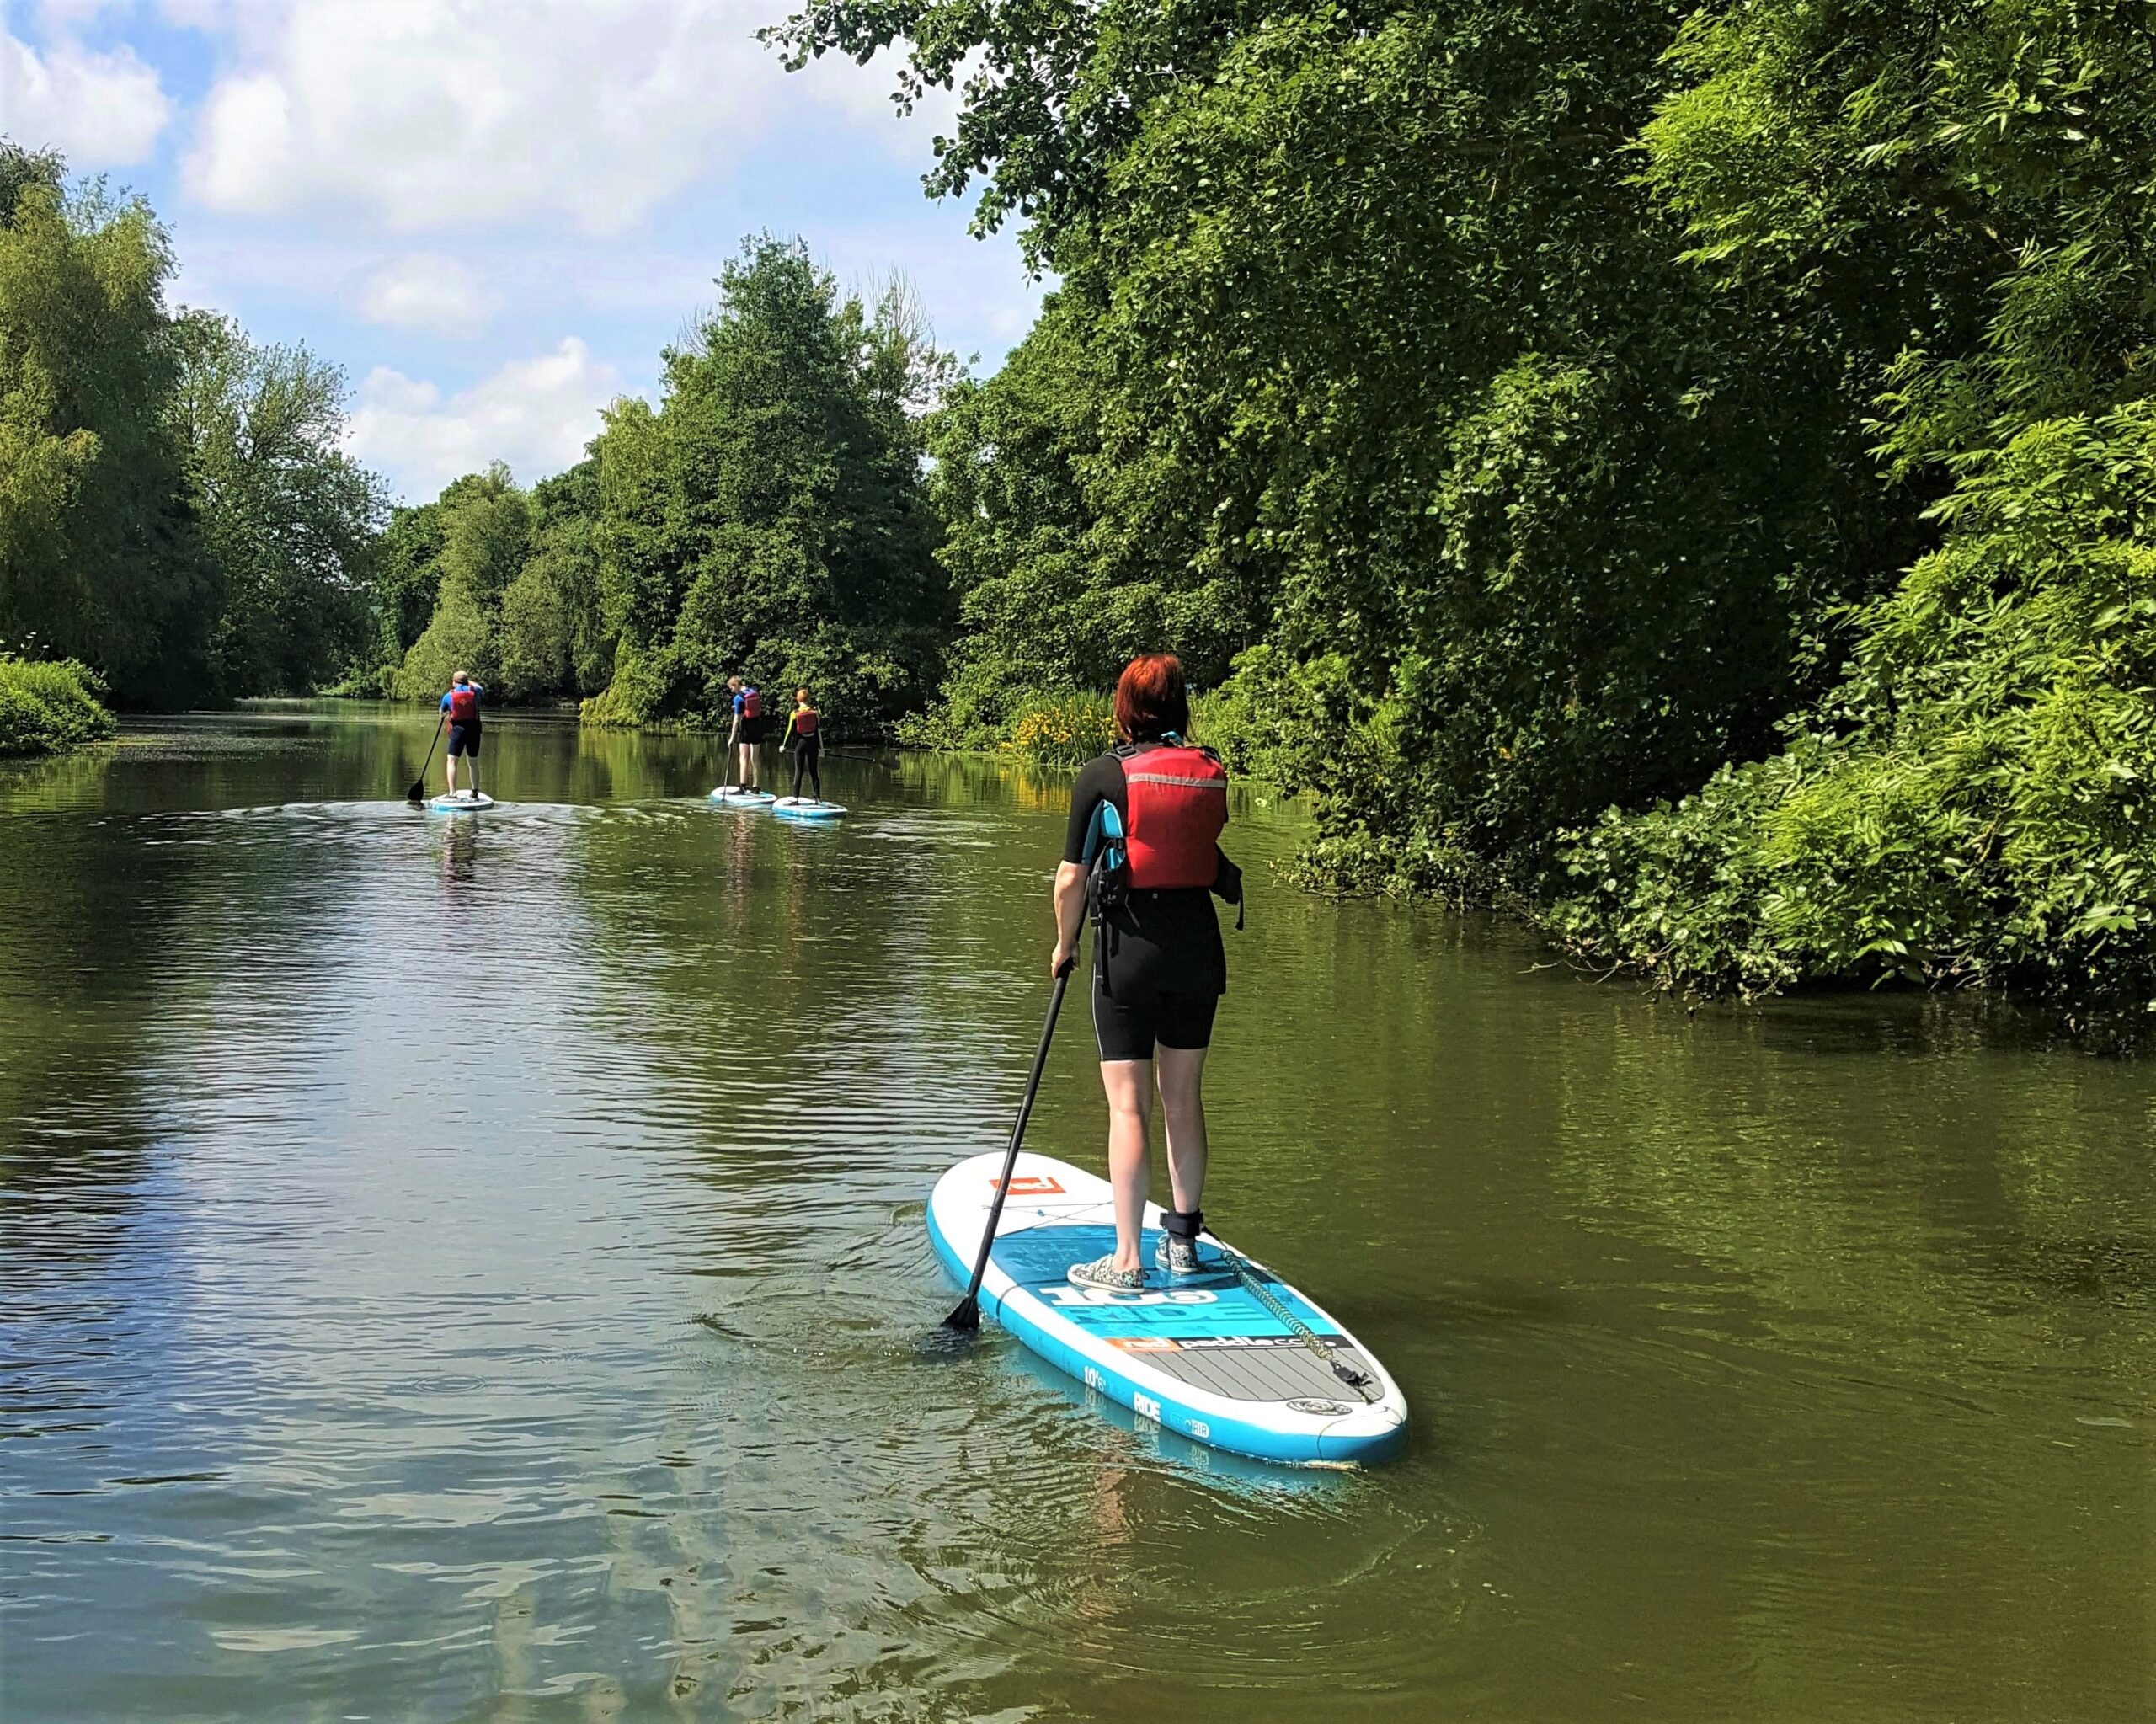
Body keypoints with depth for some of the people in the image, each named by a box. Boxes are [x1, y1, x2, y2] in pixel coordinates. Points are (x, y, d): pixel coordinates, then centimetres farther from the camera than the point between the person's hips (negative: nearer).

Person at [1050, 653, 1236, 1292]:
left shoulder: (1103, 775, -8)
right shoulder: (1212, 774, 3)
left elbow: (1071, 880, -6)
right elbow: (1211, 860, 2)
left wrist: (1064, 946, 8)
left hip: (1129, 948, -4)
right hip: (1198, 948, 4)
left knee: (1128, 1105, -2)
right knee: (1184, 1097, 15)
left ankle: (1127, 1260, -1)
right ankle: (1182, 1240, 23)